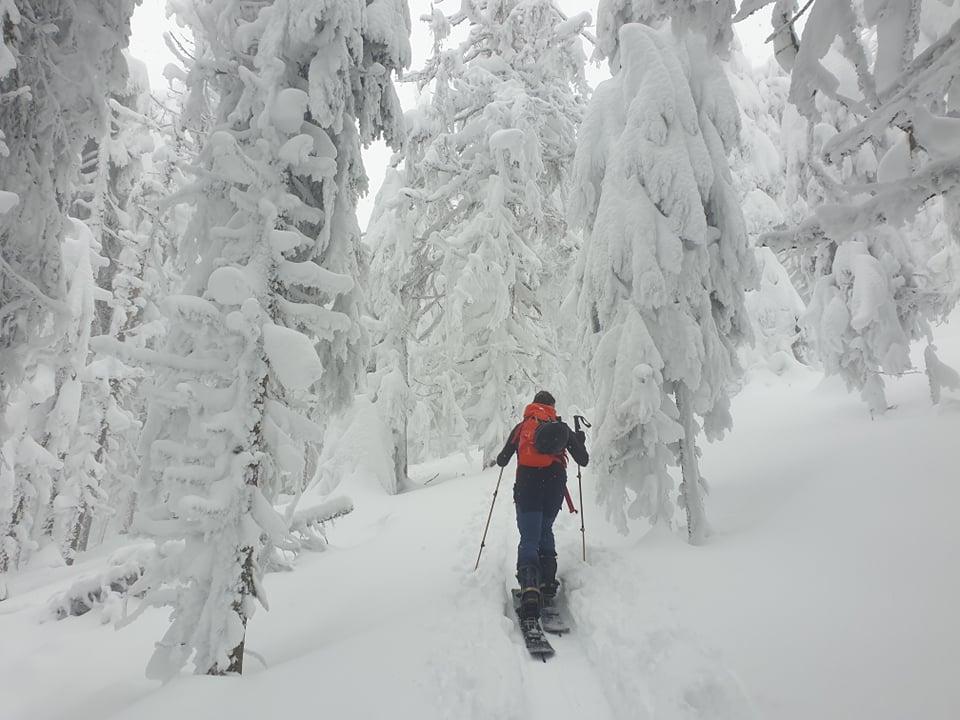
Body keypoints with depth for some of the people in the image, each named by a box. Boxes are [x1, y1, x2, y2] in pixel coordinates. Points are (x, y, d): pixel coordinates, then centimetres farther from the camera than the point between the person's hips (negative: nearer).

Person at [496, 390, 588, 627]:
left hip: (527, 486, -2)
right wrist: (580, 442, 36)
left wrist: (501, 457, 40)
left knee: (529, 539, -5)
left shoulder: (522, 426, 15)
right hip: (555, 485, 2)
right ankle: (548, 583, 16)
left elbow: (502, 461, 17)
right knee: (545, 532, 23)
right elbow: (583, 461, 17)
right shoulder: (562, 427, 16)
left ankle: (530, 588, -26)